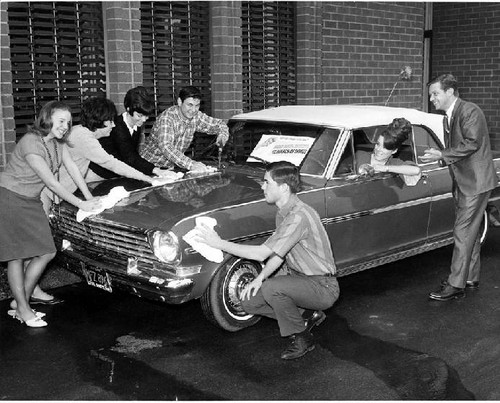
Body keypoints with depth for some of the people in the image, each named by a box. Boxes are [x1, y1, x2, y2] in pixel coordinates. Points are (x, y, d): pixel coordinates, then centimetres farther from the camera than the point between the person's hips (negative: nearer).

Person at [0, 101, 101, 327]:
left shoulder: (57, 142, 3)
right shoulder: (31, 144, -23)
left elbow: (73, 169, 3)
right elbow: (51, 183, -22)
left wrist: (90, 198, -6)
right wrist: (80, 204, -18)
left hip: (31, 201, 8)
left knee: (46, 253, 2)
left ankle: (20, 303, 14)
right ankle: (23, 310, 8)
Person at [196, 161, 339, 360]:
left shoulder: (299, 216, -27)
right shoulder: (283, 212, 4)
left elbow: (261, 253, -28)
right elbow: (278, 254, 12)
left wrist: (220, 243, -20)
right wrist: (260, 277, -5)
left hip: (323, 287, -9)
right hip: (301, 279, 9)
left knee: (272, 288, -33)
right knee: (249, 302, -1)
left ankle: (301, 338, -9)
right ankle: (307, 315, 12)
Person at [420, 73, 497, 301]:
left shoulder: (470, 112, -14)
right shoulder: (447, 118, 14)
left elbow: (471, 143, -24)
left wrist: (442, 156, -23)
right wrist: (438, 155, -1)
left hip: (475, 181, -10)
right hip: (462, 181, 10)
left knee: (463, 233, -9)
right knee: (470, 232, 16)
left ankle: (456, 285, -5)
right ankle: (471, 278, 27)